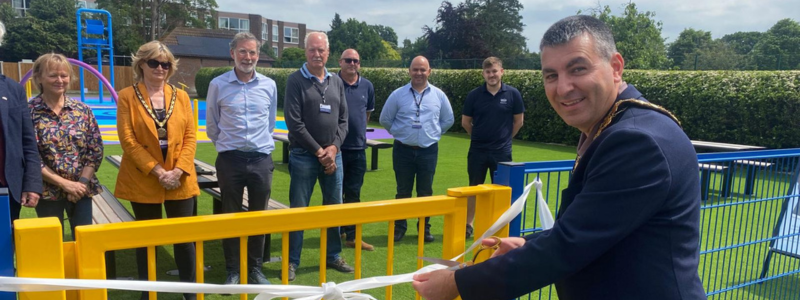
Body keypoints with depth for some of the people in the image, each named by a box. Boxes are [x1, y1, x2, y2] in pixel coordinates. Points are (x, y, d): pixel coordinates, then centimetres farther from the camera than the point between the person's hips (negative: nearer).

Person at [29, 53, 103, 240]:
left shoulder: (82, 109, 2)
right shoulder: (29, 112, -7)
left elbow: (96, 150, 1)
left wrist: (82, 182, -10)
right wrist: (64, 183, -14)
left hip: (81, 189, 2)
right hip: (48, 191, -2)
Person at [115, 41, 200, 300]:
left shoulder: (181, 96, 7)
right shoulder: (127, 96, -1)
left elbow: (190, 136, 2)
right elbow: (127, 140, -8)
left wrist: (178, 170, -11)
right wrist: (157, 171, -15)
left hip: (181, 180, 2)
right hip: (143, 181, -2)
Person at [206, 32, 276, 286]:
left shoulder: (269, 85, 4)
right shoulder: (218, 85, -2)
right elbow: (211, 126, 7)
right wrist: (226, 144, 11)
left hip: (261, 159, 2)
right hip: (230, 159, -1)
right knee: (230, 216, 7)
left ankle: (255, 269, 24)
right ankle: (232, 271, 21)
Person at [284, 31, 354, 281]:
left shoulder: (336, 82, 10)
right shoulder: (296, 80, -5)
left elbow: (343, 120, 9)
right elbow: (294, 123, -11)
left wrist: (333, 147, -6)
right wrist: (318, 151, -11)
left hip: (333, 155, 5)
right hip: (304, 156, -4)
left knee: (334, 207, 12)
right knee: (298, 209, 2)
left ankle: (333, 256, 27)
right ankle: (292, 261, 14)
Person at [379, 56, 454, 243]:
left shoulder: (438, 95, 2)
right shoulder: (398, 95, -3)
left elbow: (448, 120, 14)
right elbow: (385, 119, 7)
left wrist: (434, 133, 10)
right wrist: (399, 132, 8)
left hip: (429, 150, 1)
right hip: (403, 150, -1)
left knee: (425, 192, 8)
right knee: (403, 191, 7)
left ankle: (425, 228, 20)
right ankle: (399, 226, 18)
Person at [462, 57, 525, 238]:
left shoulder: (512, 94, -5)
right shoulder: (474, 95, -5)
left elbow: (518, 121, 6)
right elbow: (465, 122, 5)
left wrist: (504, 138, 11)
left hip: (502, 151, 0)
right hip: (477, 151, 0)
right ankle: (468, 225, 22)